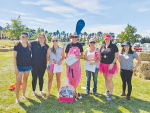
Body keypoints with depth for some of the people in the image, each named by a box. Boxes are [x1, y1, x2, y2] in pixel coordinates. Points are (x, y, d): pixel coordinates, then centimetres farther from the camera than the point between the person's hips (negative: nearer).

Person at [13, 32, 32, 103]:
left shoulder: (29, 46, 0)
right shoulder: (17, 45, -10)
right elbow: (14, 57, -9)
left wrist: (32, 64, 6)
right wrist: (15, 67, -13)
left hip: (28, 66, 4)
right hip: (20, 66, -4)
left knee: (25, 80, 16)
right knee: (18, 82, -4)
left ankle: (23, 94, 32)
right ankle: (17, 97, 14)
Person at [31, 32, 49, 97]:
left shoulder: (46, 46, 1)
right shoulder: (34, 44, -6)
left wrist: (46, 64, 8)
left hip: (42, 65, 2)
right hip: (34, 64, -1)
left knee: (41, 78, 13)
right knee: (34, 78, 9)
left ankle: (41, 91, 30)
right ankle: (33, 91, 28)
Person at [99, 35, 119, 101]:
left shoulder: (114, 46, -5)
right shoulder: (102, 46, 9)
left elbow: (116, 56, -6)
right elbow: (100, 56, 15)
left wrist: (112, 64, -16)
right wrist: (100, 64, 6)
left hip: (110, 65, -5)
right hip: (103, 65, 5)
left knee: (109, 80, -4)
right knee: (106, 79, 15)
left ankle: (110, 95, 7)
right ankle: (107, 91, 34)